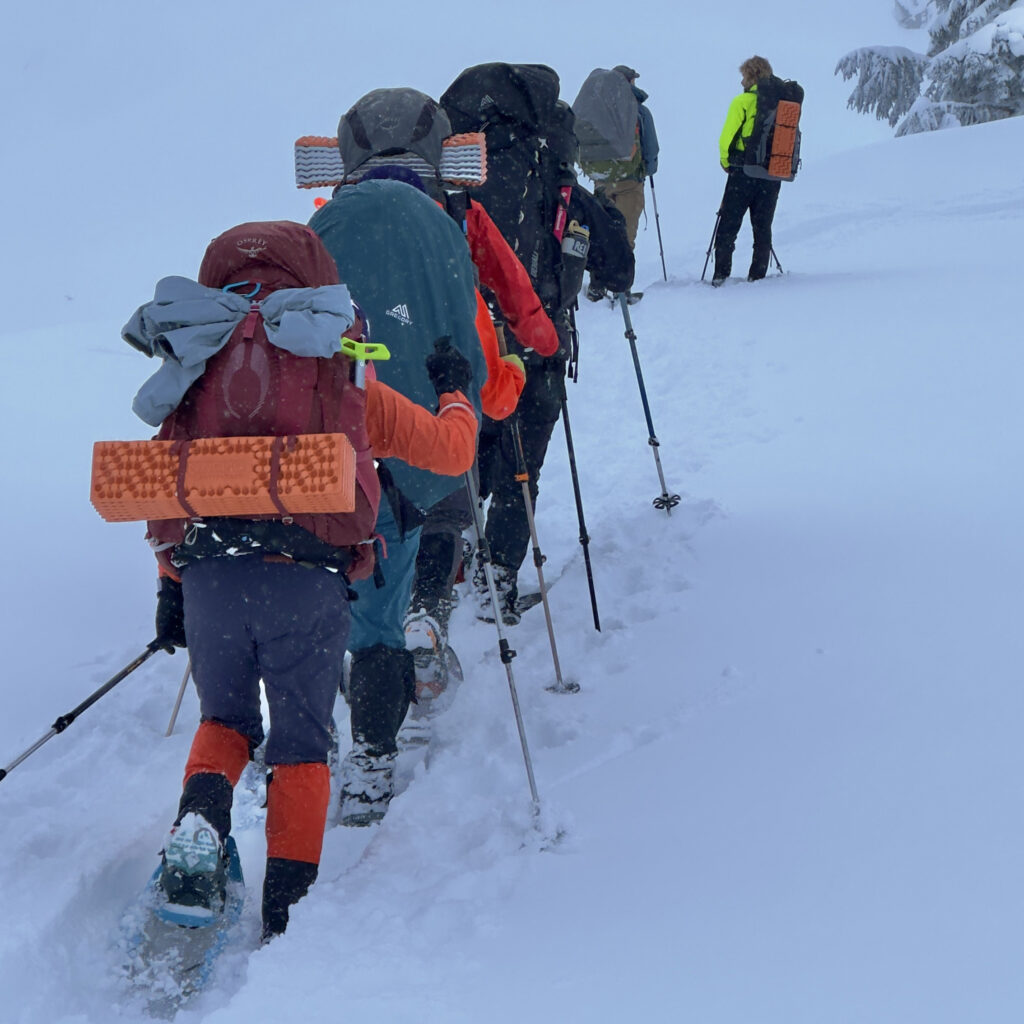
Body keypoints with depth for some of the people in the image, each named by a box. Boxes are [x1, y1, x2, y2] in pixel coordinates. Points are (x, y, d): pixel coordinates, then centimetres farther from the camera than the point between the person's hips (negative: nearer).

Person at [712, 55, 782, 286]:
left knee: (728, 224, 2)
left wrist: (725, 162, 7)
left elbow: (726, 137, -10)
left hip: (744, 172, -4)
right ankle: (758, 275, 9)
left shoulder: (742, 101, -8)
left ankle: (721, 275, -4)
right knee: (763, 226, 11)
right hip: (774, 174, 4)